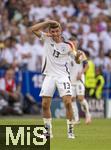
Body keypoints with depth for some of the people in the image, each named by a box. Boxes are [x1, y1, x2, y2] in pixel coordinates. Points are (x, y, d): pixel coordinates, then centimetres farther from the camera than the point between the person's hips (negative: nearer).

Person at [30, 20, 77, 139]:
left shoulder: (67, 45, -5)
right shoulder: (47, 39, -1)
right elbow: (33, 29, -8)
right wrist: (48, 22, -13)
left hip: (62, 76, -2)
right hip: (49, 76, 2)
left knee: (68, 102, -15)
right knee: (45, 104, -2)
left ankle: (70, 130, -6)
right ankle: (48, 130, 12)